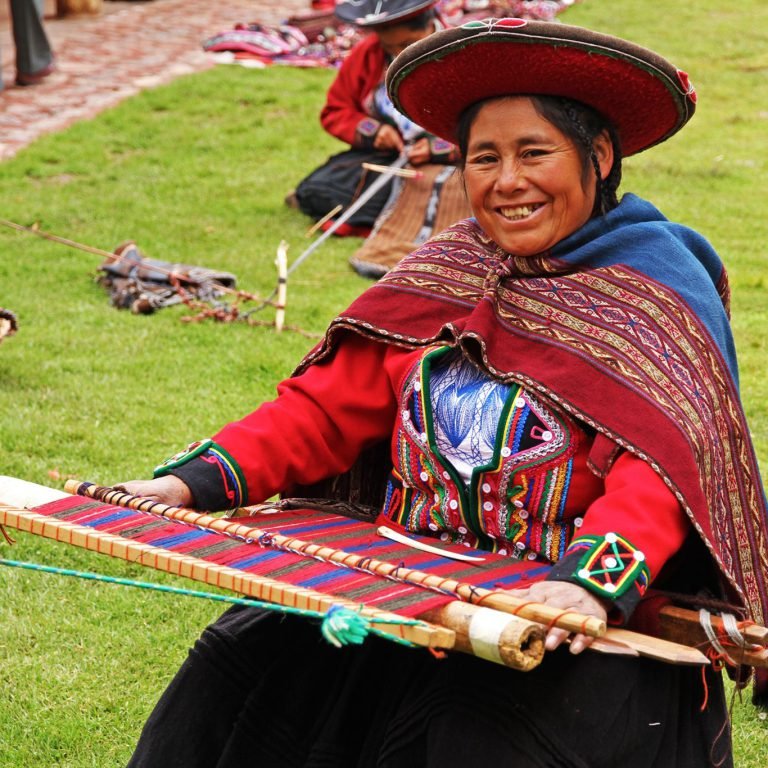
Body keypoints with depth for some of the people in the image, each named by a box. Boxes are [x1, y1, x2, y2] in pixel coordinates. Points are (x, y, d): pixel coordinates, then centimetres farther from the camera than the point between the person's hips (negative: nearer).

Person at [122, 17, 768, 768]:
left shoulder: (660, 298, -6)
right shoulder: (443, 276, 10)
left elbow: (660, 473, -20)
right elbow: (329, 403, 5)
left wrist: (597, 581, -40)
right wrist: (198, 482, -10)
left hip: (570, 626, -5)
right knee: (241, 668, -10)